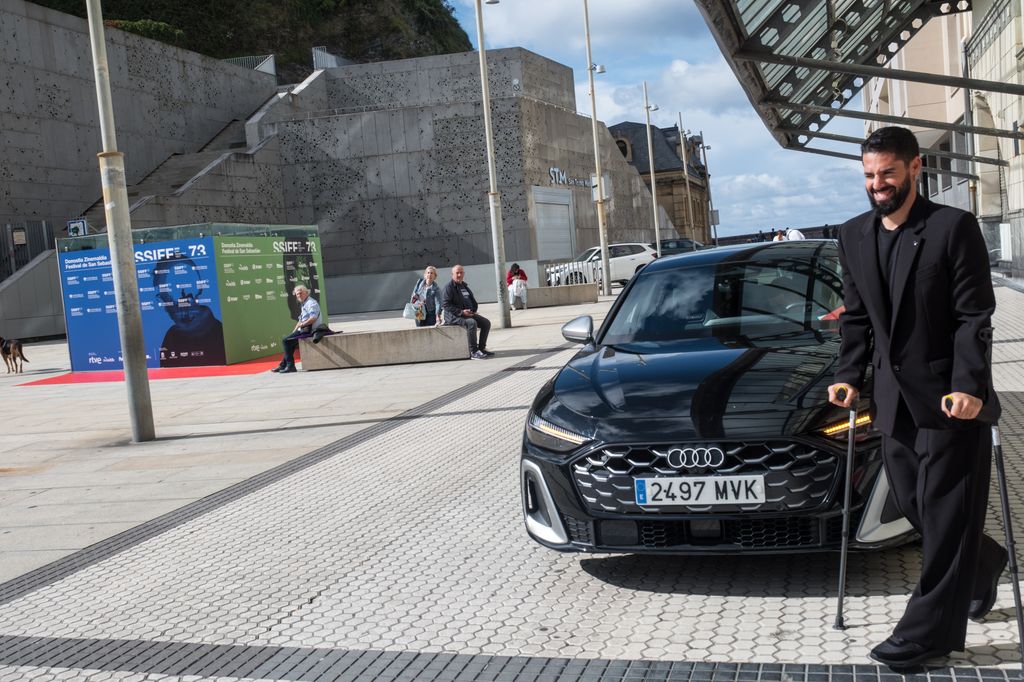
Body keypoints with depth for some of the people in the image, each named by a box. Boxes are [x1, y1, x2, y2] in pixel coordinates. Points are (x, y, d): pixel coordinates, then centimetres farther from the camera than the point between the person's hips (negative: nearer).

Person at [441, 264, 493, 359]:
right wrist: (461, 312, -22)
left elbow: (472, 300, 28)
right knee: (472, 323, -33)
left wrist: (473, 310, 5)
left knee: (486, 323, -1)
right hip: (454, 316, -9)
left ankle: (481, 348, 6)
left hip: (469, 313, 9)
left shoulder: (465, 286, 19)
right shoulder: (449, 287, -8)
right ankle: (473, 352, -29)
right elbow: (445, 304, -17)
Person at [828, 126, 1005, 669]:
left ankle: (929, 630, 8)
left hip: (949, 397, -6)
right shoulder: (853, 236, 9)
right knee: (915, 505, 13)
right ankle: (983, 564, 41)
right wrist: (849, 376, 4)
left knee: (946, 513, 0)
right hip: (894, 398, 6)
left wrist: (968, 385, -20)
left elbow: (975, 316, -12)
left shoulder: (954, 227, -9)